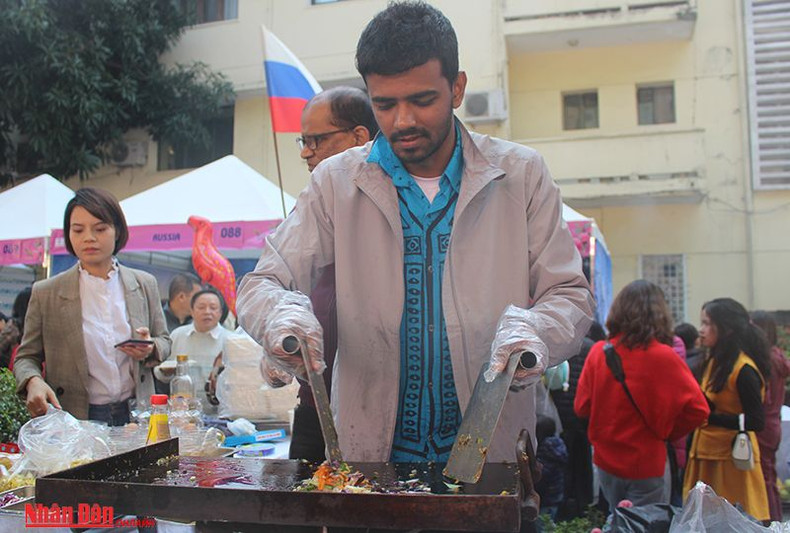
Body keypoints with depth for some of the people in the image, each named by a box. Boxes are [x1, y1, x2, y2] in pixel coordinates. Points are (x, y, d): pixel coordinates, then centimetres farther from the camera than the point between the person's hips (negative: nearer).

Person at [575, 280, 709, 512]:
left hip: (606, 460, 4)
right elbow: (697, 410, -11)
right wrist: (665, 432, 4)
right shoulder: (664, 357, -16)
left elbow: (581, 406, -1)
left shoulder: (598, 352, -8)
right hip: (646, 465, -3)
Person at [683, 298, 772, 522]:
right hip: (706, 454, 8)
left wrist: (709, 417, -25)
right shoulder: (715, 362, 11)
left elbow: (756, 421, -19)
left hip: (732, 458, -8)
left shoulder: (744, 370, -16)